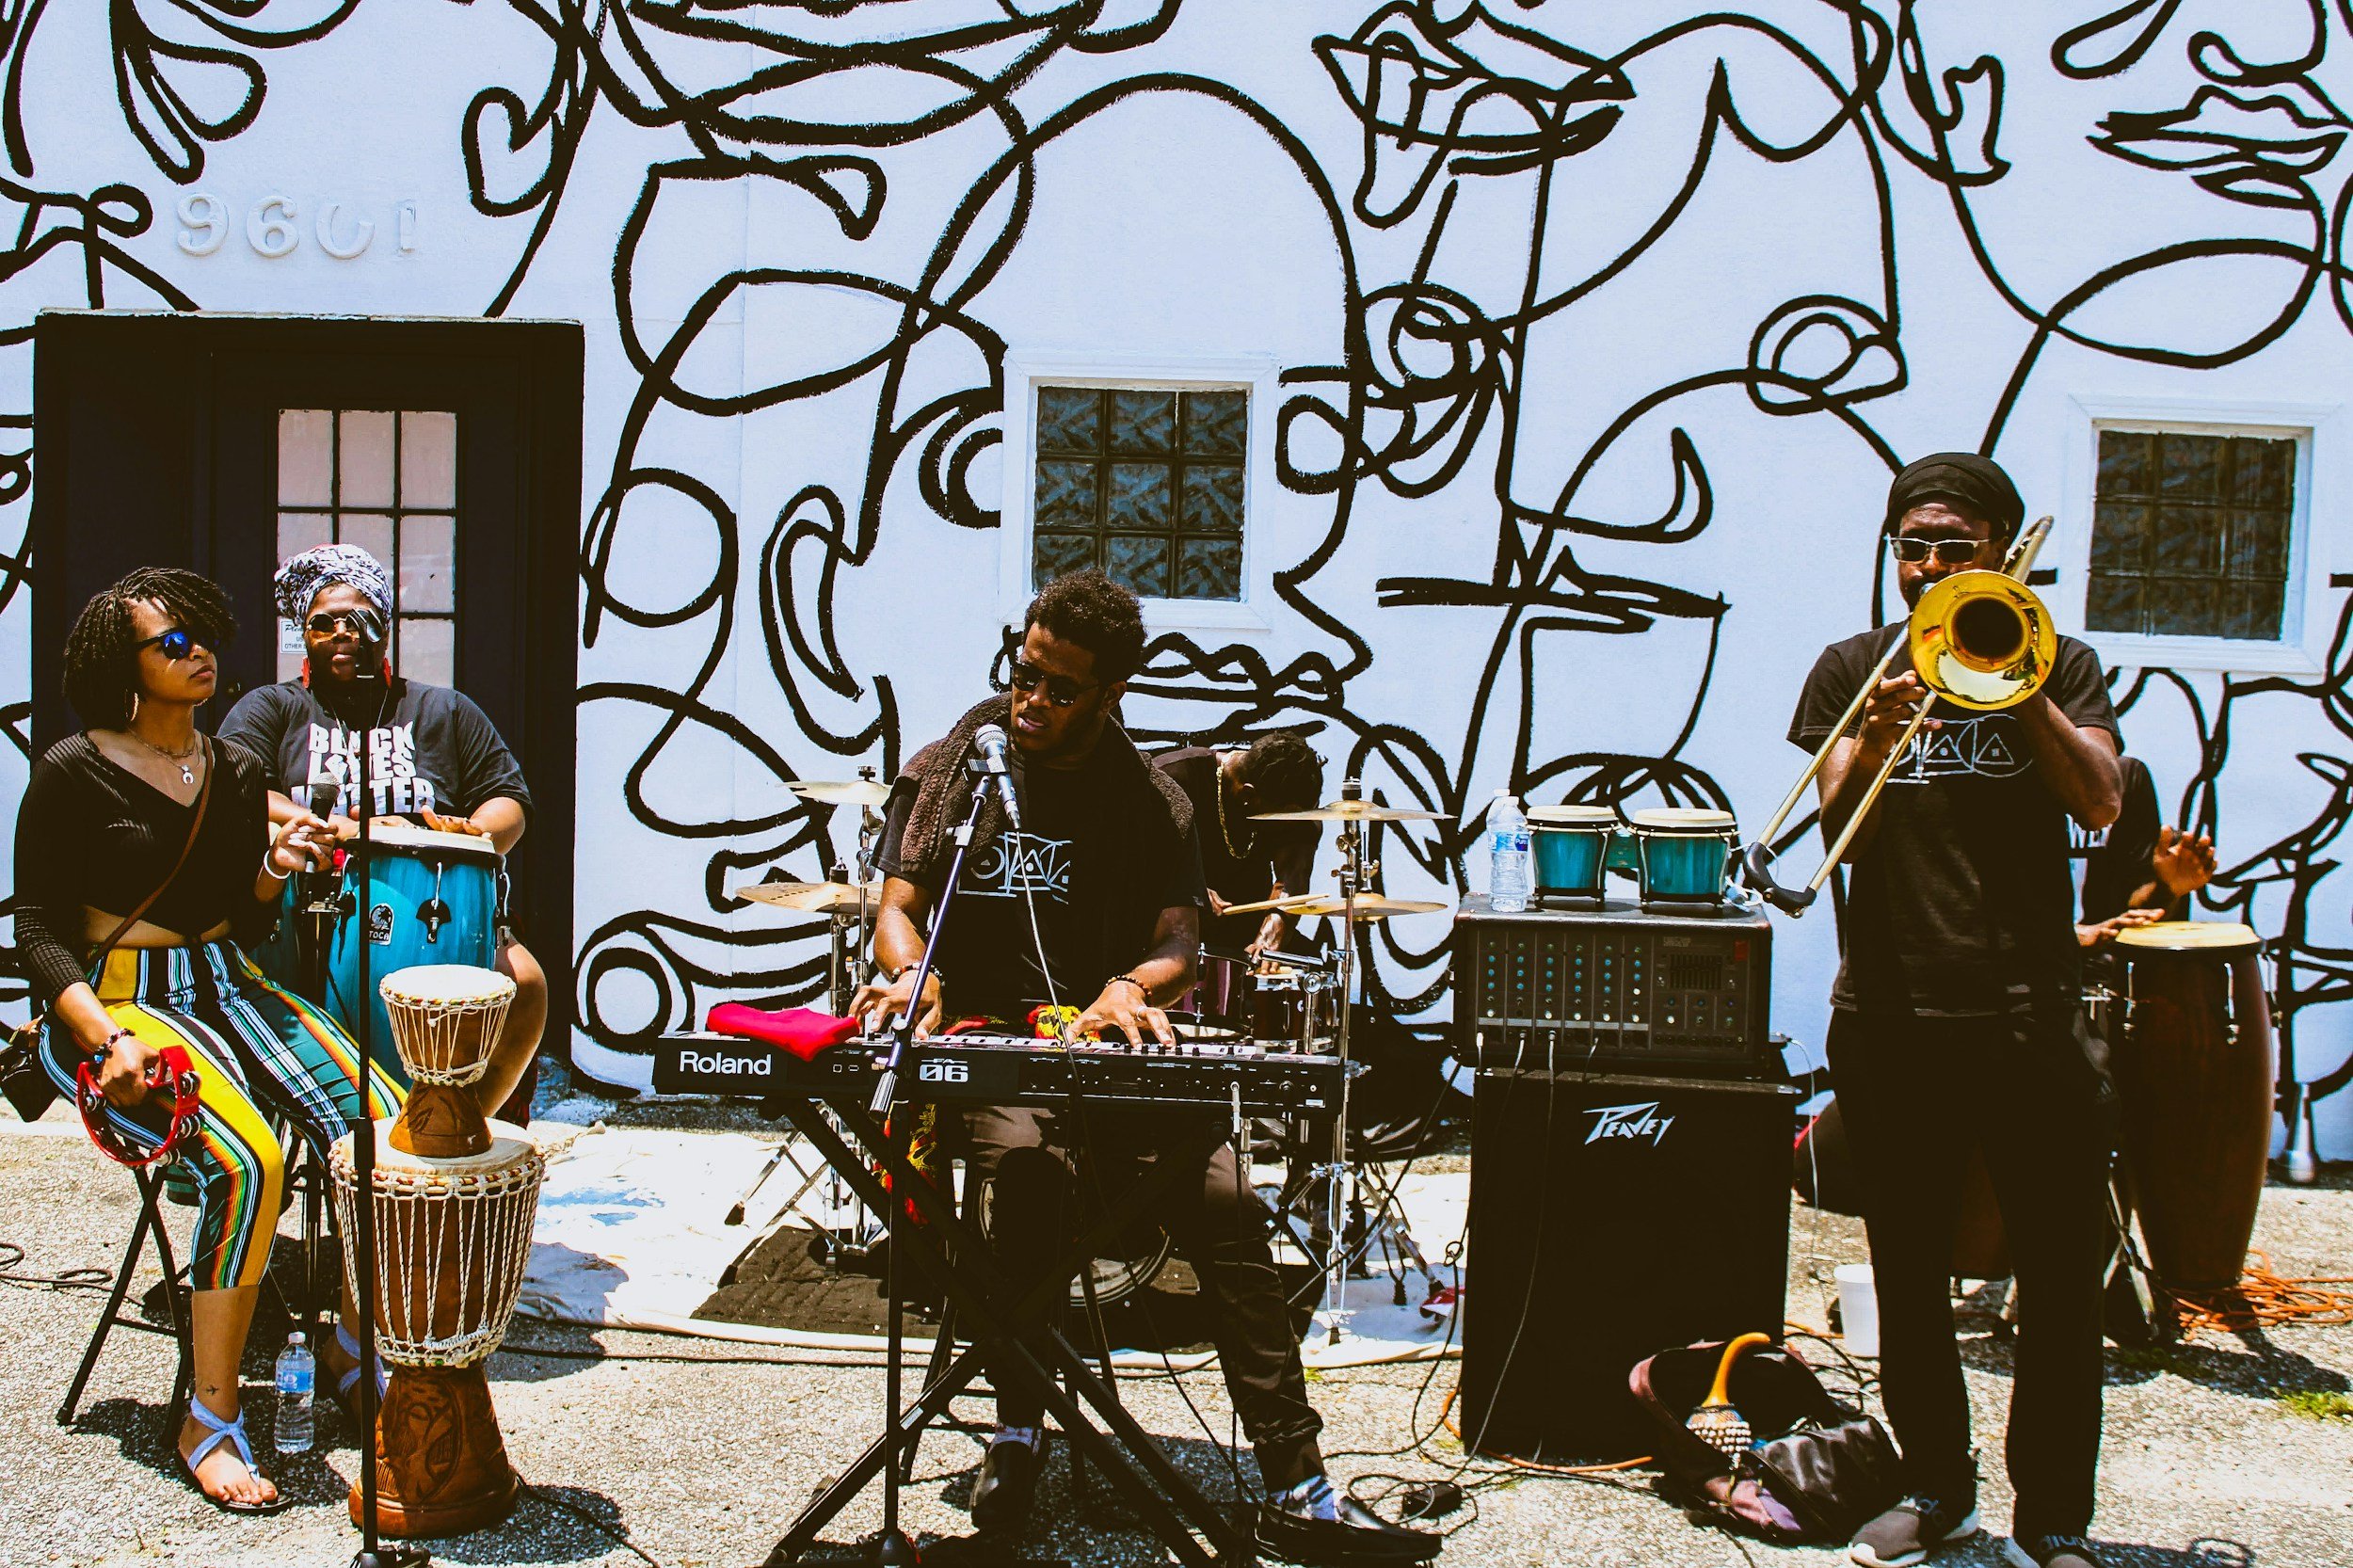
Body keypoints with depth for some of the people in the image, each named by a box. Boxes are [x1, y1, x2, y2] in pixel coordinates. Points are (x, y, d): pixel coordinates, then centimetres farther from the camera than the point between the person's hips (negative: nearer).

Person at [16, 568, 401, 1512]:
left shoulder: (237, 770, 12)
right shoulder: (74, 772, -5)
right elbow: (40, 933, -7)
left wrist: (276, 868, -3)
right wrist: (108, 1037, -21)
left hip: (227, 986, 6)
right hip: (115, 999, -5)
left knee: (378, 1124, -20)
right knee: (248, 1160, -32)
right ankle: (211, 1423, -18)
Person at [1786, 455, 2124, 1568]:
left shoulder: (2058, 666, 9)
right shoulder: (1854, 668, 9)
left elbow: (2099, 802, -7)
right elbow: (1836, 830, -1)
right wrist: (1876, 736, -19)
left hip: (2031, 1017, -1)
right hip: (1891, 1018, 1)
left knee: (2061, 1287, 3)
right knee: (1909, 1282, 11)